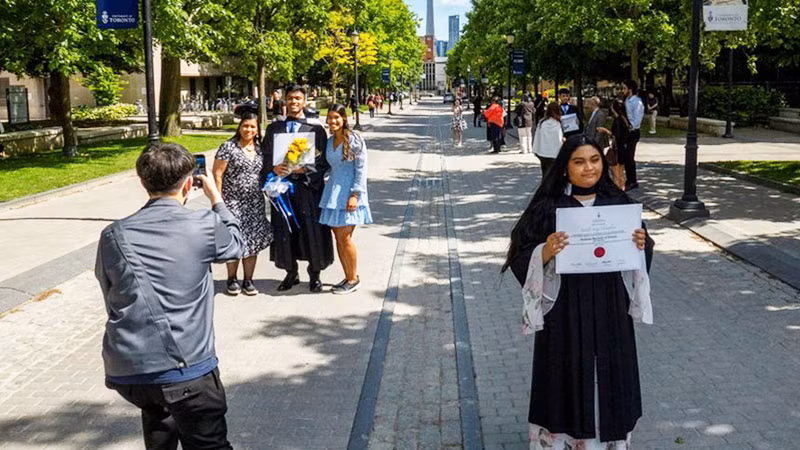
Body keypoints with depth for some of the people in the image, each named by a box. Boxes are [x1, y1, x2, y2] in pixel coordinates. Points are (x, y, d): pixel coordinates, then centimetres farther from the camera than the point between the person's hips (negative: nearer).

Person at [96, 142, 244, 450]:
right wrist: (216, 199, 29)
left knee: (159, 420, 32)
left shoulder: (113, 236, 1)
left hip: (124, 371, 4)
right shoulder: (203, 226, -7)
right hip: (186, 368, -4)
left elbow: (111, 296, 12)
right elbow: (236, 244, 15)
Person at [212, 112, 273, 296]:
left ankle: (248, 280, 15)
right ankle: (232, 279, 15)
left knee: (253, 240, 4)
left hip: (255, 203, 5)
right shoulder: (228, 147, -6)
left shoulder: (260, 149, 10)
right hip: (233, 203, -4)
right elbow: (217, 174, -7)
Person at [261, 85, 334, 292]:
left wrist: (305, 168, -17)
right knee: (284, 230, 6)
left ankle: (314, 274, 15)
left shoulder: (316, 129, 2)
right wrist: (273, 168, -11)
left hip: (308, 186, -2)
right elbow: (266, 157, 9)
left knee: (312, 230, 0)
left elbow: (323, 160, -2)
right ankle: (291, 273, 22)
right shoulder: (273, 128, 11)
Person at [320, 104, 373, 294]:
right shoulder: (329, 141, 12)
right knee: (338, 237, 8)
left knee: (344, 237, -8)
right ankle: (348, 277, 19)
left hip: (349, 192, -7)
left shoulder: (354, 139, -8)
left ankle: (353, 279, 6)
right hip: (333, 191, 7)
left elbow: (361, 169, -10)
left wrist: (355, 194, -16)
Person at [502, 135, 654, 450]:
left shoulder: (619, 203, 3)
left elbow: (636, 253, 11)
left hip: (609, 310, 3)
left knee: (608, 379, 12)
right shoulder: (549, 207, -8)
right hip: (565, 311, -3)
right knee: (567, 378, 6)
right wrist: (544, 253, -27)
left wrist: (642, 245, -10)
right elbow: (521, 256, -8)